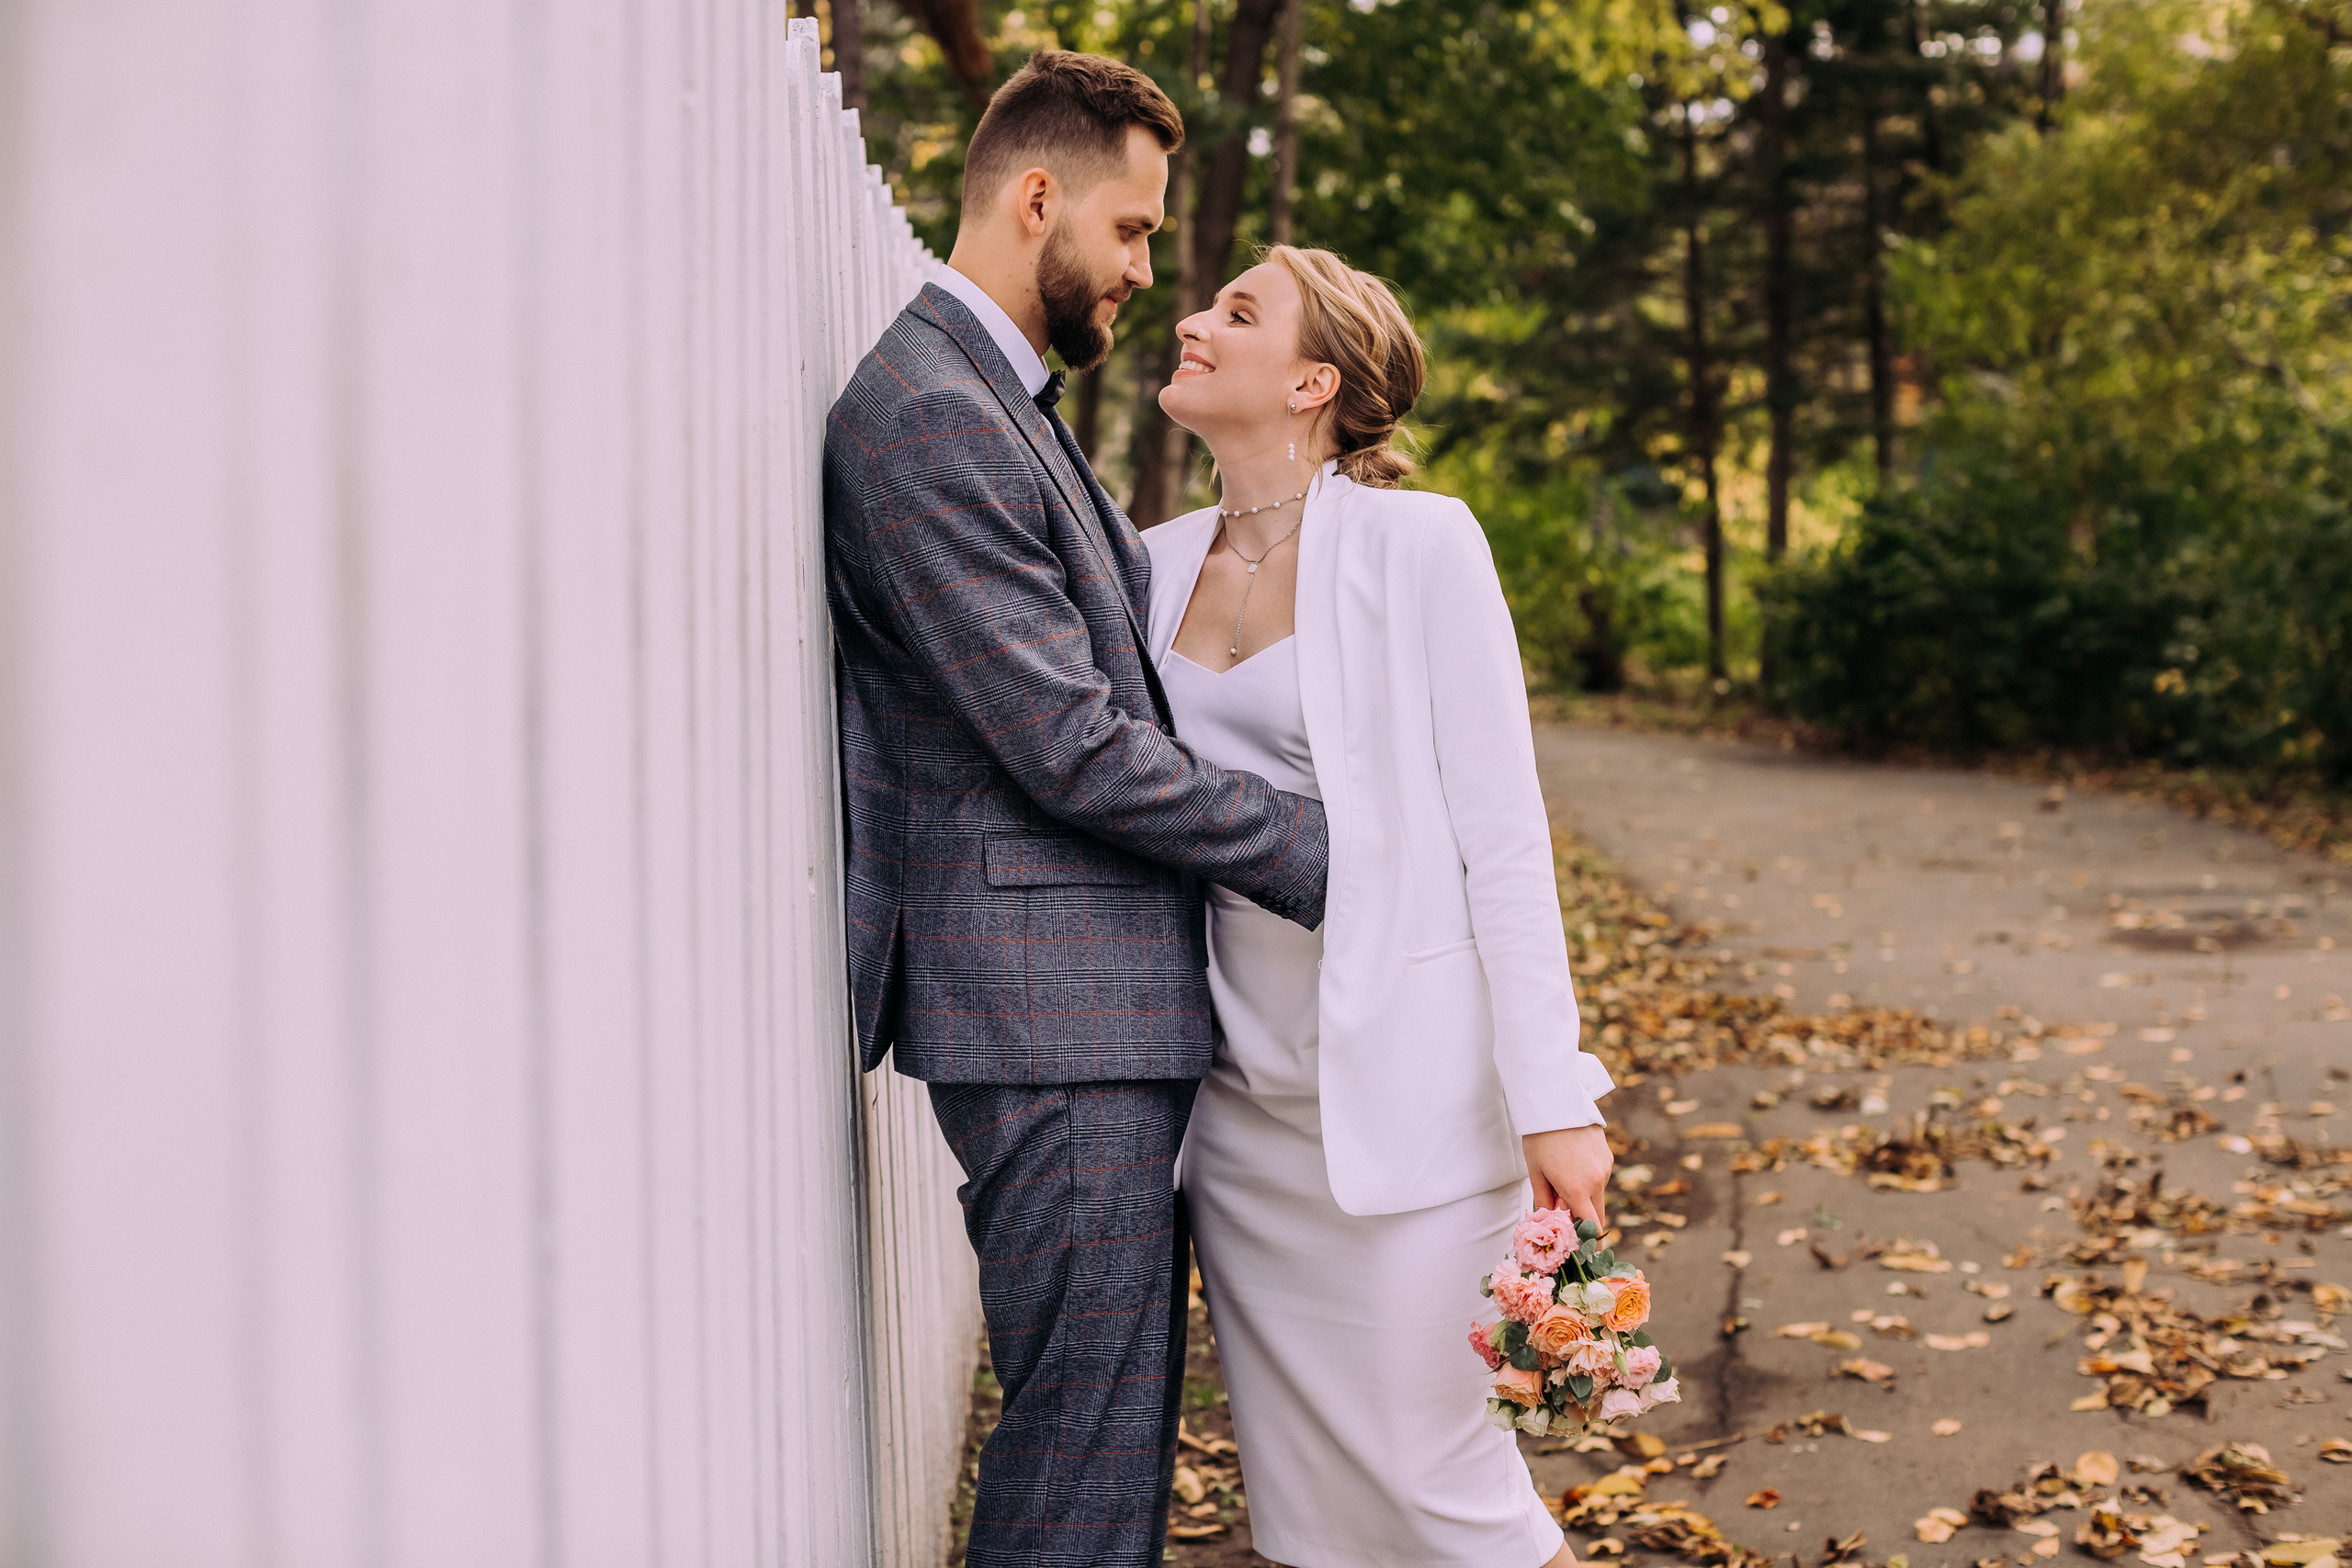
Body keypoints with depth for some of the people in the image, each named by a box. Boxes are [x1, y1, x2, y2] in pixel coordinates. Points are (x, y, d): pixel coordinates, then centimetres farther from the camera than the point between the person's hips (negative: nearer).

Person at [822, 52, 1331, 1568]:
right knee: (1088, 1439, -4)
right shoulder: (926, 416, -16)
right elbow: (1072, 747, -19)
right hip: (1047, 1003, -11)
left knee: (1116, 1406, 17)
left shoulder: (1007, 407, 18)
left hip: (1106, 988, 11)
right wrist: (1324, 853, -13)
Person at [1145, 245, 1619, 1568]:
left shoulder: (1415, 543, -7)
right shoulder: (1159, 564, 8)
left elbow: (1504, 836, -10)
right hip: (1235, 1094, 5)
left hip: (1402, 1086, -5)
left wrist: (1554, 1101, -13)